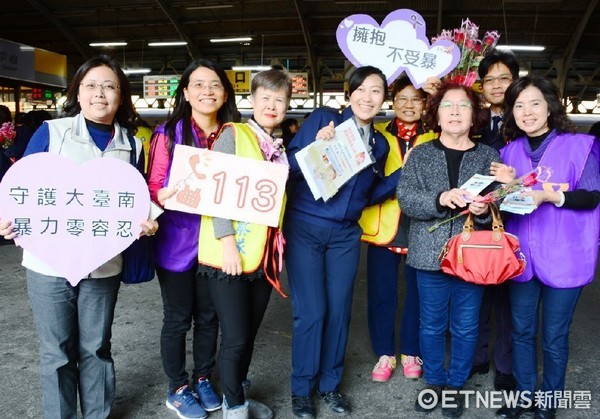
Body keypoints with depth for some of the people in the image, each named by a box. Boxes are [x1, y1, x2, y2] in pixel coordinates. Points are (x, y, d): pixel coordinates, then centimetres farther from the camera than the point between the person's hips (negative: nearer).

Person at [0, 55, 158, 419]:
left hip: (103, 266, 2)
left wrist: (146, 222, -12)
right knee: (56, 352, 11)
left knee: (96, 348, 15)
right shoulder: (50, 132, -2)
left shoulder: (131, 146, 4)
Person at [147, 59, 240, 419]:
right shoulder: (168, 134, -7)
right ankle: (177, 389, 29)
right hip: (177, 240, -3)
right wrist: (168, 195, -28)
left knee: (209, 315, 15)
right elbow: (153, 188, -7)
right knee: (178, 318, 9)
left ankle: (203, 379, 36)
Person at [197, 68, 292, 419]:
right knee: (235, 337, 0)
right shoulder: (233, 134, -5)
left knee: (250, 333, 16)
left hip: (263, 255, 6)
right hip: (229, 253, -6)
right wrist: (227, 241, -20)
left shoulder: (282, 148, 14)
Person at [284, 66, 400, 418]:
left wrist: (405, 171, 6)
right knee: (311, 311, -2)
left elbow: (370, 195, 14)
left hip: (346, 234, 5)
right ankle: (302, 388, 19)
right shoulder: (323, 119, -5)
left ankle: (330, 384, 29)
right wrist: (316, 145, -26)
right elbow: (291, 165, -10)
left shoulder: (380, 144, 10)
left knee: (339, 309, 10)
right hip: (305, 228, -4)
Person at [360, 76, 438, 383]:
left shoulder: (435, 137, 6)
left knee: (417, 291, 9)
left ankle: (411, 352, 28)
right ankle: (385, 354, 24)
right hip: (382, 226, 0)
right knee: (381, 292, 6)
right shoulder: (377, 134, 7)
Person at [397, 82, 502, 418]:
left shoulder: (489, 156, 4)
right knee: (432, 325, 13)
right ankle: (434, 382, 33)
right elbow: (406, 199, -8)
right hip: (431, 254, 0)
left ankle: (456, 385, 33)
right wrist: (440, 199, -24)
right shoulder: (420, 154, 4)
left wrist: (485, 210, -23)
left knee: (466, 326, 12)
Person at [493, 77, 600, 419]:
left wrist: (552, 196, -26)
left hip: (563, 256, -4)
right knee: (522, 330, 14)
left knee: (554, 336, 7)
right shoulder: (511, 151, 8)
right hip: (521, 255, 4)